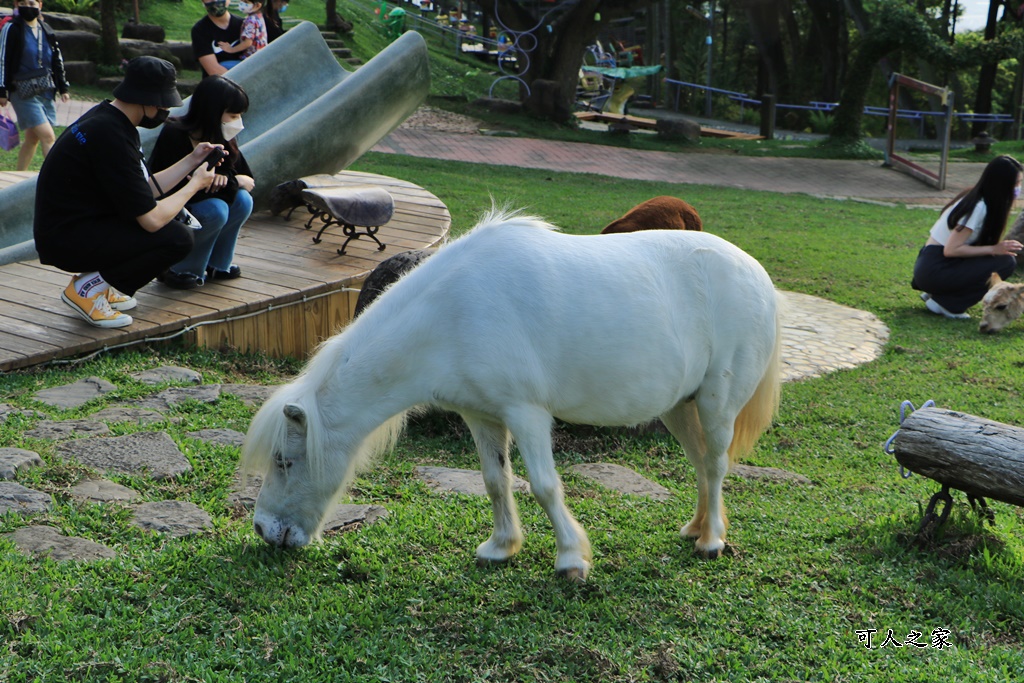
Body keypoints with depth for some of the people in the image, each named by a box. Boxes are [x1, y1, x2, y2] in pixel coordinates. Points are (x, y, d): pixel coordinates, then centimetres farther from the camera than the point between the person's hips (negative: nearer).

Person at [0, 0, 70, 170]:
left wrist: (63, 87, 16)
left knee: (33, 137, 10)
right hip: (23, 93, -6)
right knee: (47, 136, -14)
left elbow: (57, 60, 19)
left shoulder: (47, 31, 12)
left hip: (46, 92, 6)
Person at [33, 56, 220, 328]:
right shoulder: (111, 136, -24)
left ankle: (103, 282, 10)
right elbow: (151, 219, -22)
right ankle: (88, 286, -6)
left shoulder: (109, 116, 7)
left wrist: (191, 160, 11)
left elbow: (145, 188, 14)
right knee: (178, 238, -18)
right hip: (66, 241, -10)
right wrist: (195, 183, -8)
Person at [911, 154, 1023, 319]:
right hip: (934, 271, -9)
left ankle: (934, 293, 10)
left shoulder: (974, 197, 9)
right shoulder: (978, 208, -18)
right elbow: (951, 250, -23)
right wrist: (993, 250, -19)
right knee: (1005, 262, -13)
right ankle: (946, 304, -6)